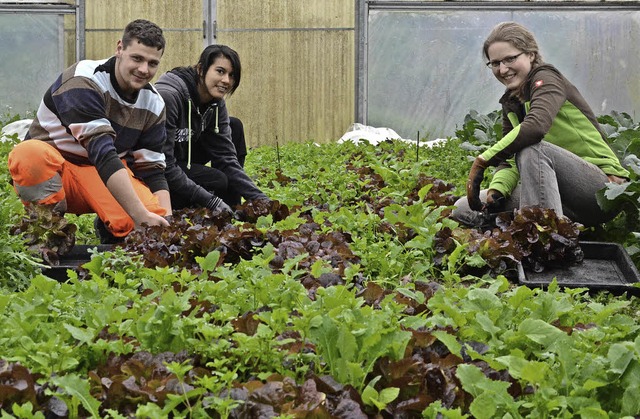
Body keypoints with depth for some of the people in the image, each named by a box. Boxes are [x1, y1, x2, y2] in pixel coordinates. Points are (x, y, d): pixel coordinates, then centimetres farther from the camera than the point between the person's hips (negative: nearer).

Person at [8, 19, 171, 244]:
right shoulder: (84, 81, -25)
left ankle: (108, 227, 9)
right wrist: (142, 216, -42)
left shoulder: (153, 103, -3)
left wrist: (168, 222, -18)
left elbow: (152, 169, 1)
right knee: (29, 153, -40)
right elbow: (102, 152, -35)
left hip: (102, 175, 4)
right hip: (49, 169, -4)